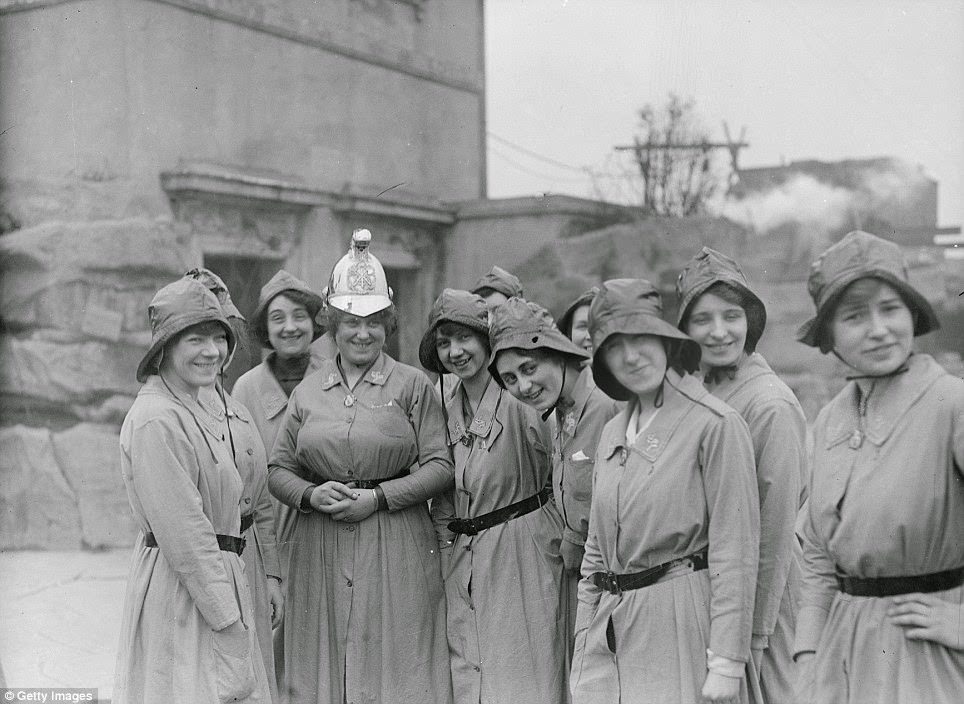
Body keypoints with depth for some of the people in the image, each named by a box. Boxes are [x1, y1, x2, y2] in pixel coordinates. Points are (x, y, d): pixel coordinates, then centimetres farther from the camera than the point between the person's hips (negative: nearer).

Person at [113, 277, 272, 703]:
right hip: (180, 591, -10)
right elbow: (183, 534, -21)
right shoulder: (156, 421, -17)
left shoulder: (192, 411, 14)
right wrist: (228, 620, -20)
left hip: (213, 578, 10)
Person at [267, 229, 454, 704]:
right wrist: (312, 495, -8)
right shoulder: (307, 392, 10)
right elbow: (278, 469, 12)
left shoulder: (413, 386, 1)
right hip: (321, 554, 3)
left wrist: (378, 496, -13)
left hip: (396, 553, -2)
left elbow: (440, 466, -4)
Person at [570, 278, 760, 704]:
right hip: (609, 631, 6)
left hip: (681, 629, -6)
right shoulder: (612, 433, 12)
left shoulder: (715, 425, -9)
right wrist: (583, 649, 12)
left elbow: (735, 553, -12)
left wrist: (726, 662, -15)